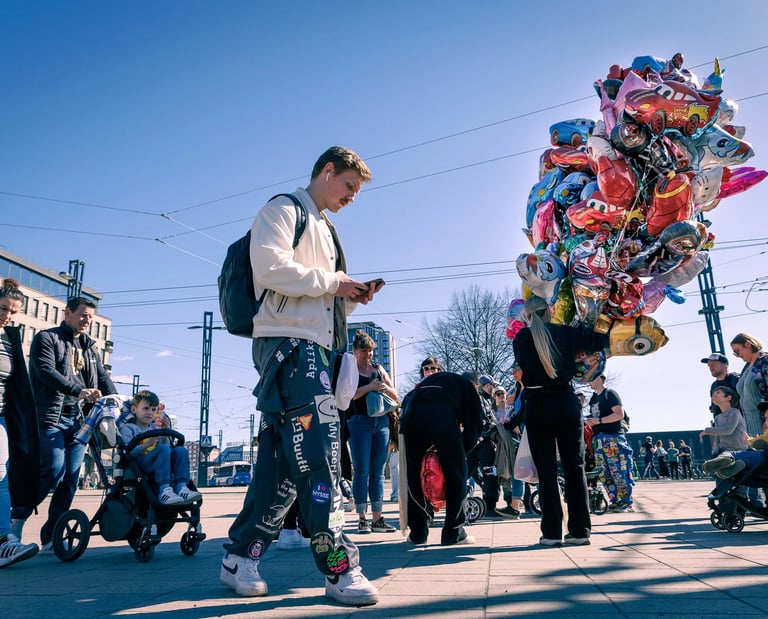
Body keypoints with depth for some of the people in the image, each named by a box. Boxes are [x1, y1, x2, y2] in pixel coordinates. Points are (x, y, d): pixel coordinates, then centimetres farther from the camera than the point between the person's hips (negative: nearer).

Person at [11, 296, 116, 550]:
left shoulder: (90, 348, 20)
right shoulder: (46, 338, 2)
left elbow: (103, 379, 12)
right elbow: (46, 372, -13)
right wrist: (78, 391, -26)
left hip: (79, 420, 5)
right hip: (51, 416, -5)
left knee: (70, 478, 1)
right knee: (54, 471, -16)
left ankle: (51, 537, 9)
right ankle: (17, 517, 6)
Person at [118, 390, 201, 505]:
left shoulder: (156, 428, 25)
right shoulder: (128, 428, 7)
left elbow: (166, 445, 14)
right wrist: (146, 444, -22)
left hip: (156, 466, 6)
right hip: (139, 464, -5)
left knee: (181, 450, -20)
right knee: (163, 450, -33)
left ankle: (182, 487, -33)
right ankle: (164, 490, -43)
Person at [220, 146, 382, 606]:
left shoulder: (325, 229, 29)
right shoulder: (284, 210, 2)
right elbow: (271, 267, -17)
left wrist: (351, 297, 10)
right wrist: (331, 281, -9)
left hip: (318, 349, 9)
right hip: (289, 344, -9)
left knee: (284, 462, 7)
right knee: (318, 454, -14)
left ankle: (241, 558, 15)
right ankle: (339, 567, -10)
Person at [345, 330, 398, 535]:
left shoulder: (378, 369, 16)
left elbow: (395, 395, 15)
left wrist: (386, 388, -6)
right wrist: (370, 387, -20)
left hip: (381, 422, 4)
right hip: (360, 422, -4)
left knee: (378, 472, 5)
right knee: (361, 472, -3)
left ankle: (377, 519, 10)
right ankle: (362, 519, 4)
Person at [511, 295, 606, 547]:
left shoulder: (521, 339, 3)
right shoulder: (566, 333, 5)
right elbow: (600, 341, 11)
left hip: (537, 406, -1)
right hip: (567, 403, 1)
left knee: (546, 470, 3)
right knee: (574, 466, 6)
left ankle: (552, 532, 2)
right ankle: (579, 530, 8)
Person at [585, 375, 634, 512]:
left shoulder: (610, 394, -3)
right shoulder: (594, 398, 21)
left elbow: (620, 414, -14)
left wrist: (599, 421, -19)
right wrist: (590, 422, 7)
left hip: (613, 438, -8)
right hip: (598, 439, 8)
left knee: (619, 472, -8)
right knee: (605, 474, 6)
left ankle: (626, 502, -4)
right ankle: (615, 502, 11)